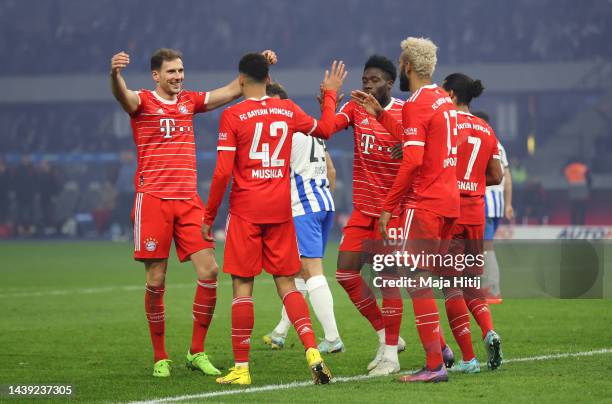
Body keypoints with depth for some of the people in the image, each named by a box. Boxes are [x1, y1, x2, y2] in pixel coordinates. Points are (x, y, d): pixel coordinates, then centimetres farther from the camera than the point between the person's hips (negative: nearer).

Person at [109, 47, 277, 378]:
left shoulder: (189, 101, 14)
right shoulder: (143, 102, -1)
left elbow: (233, 90, 15)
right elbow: (122, 96, -24)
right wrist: (115, 73, -46)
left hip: (188, 200, 4)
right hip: (153, 199, -4)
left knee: (209, 270, -7)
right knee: (156, 281, -3)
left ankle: (196, 352, 5)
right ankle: (160, 358, 9)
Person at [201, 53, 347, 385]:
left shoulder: (233, 117, -7)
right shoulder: (288, 110, 5)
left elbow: (222, 172, -10)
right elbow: (325, 129, 24)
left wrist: (209, 217, -1)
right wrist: (330, 95, 39)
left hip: (245, 211, -4)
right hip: (281, 209, 4)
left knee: (242, 285, 1)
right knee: (286, 283, 9)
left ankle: (241, 368, 2)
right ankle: (312, 351, -7)